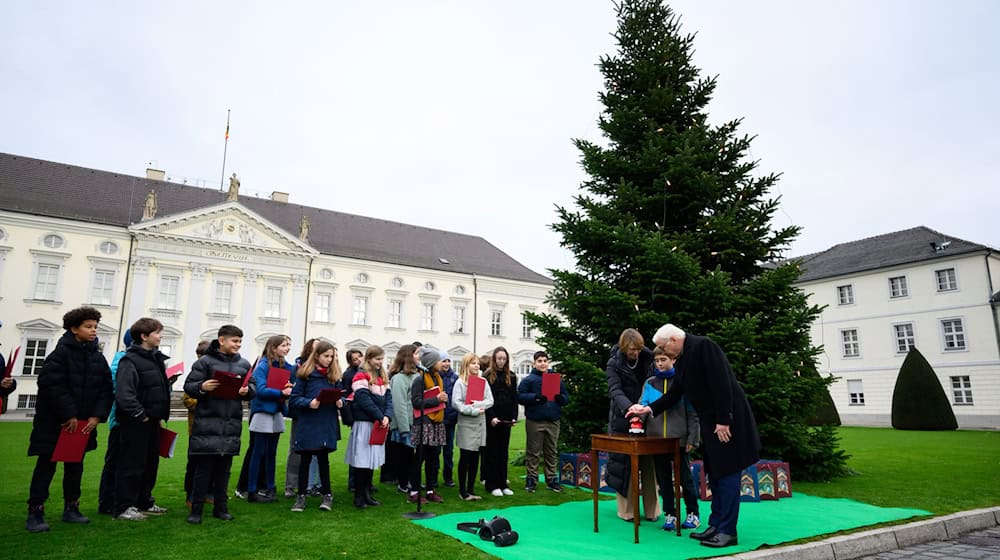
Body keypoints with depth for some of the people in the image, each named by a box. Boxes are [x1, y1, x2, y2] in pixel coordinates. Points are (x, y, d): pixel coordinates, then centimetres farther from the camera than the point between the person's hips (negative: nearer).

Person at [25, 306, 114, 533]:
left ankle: (71, 509, 25)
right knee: (46, 465, 2)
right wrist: (68, 415, -19)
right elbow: (52, 385, -20)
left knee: (75, 466, 14)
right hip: (54, 421, -6)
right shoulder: (61, 352, -13)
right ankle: (35, 513, 12)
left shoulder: (98, 357, 6)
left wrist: (97, 416, -6)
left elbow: (106, 389, 5)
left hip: (83, 423, 6)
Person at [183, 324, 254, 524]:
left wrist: (247, 390, -9)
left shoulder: (244, 364, 10)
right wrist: (201, 387, -23)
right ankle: (196, 509, 13)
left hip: (232, 422, 4)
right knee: (204, 467, 1)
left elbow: (253, 387, 13)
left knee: (224, 467, 12)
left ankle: (221, 507, 22)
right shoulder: (205, 361, -3)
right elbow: (188, 386, -3)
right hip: (207, 422, -4)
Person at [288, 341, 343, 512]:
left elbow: (339, 395, 13)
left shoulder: (334, 374, 8)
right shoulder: (305, 373, -4)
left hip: (327, 424, 3)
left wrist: (340, 401, -9)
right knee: (305, 459, 7)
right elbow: (294, 398, -6)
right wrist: (309, 403, -23)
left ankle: (327, 494, 20)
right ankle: (301, 495, 19)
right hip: (307, 423, -3)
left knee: (323, 458, 10)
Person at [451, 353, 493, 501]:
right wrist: (473, 411, -17)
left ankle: (471, 489, 18)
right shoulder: (460, 382, -4)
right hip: (466, 423, -4)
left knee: (475, 458, 9)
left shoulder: (483, 381, 9)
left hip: (480, 423, 5)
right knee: (465, 457, 1)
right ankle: (462, 490, 12)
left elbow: (490, 400, 2)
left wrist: (478, 404, -15)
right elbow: (455, 403, -13)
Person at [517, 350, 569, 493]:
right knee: (533, 452, 3)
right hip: (534, 421, -3)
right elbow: (520, 397, -8)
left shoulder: (557, 379, 12)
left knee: (552, 452, 10)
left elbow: (566, 398, 13)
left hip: (553, 422, 4)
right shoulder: (529, 380, 1)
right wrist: (535, 397, -21)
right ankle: (531, 479, 13)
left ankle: (552, 479, 20)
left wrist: (560, 397, -10)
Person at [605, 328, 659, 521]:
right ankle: (626, 510, 8)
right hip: (623, 417, -3)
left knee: (649, 463, 4)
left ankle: (651, 510, 13)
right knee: (624, 463, -1)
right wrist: (629, 407, -39)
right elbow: (615, 390, -21)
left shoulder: (647, 358, 2)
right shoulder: (614, 364, -8)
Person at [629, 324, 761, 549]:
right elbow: (674, 393, 15)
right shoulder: (683, 359, 11)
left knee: (727, 473, -3)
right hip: (710, 421, 10)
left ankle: (728, 531, 5)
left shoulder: (703, 345, -16)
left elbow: (721, 383, -22)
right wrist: (649, 409, 8)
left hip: (727, 418, -9)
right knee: (715, 473, 14)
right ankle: (716, 525, 22)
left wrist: (723, 420, -23)